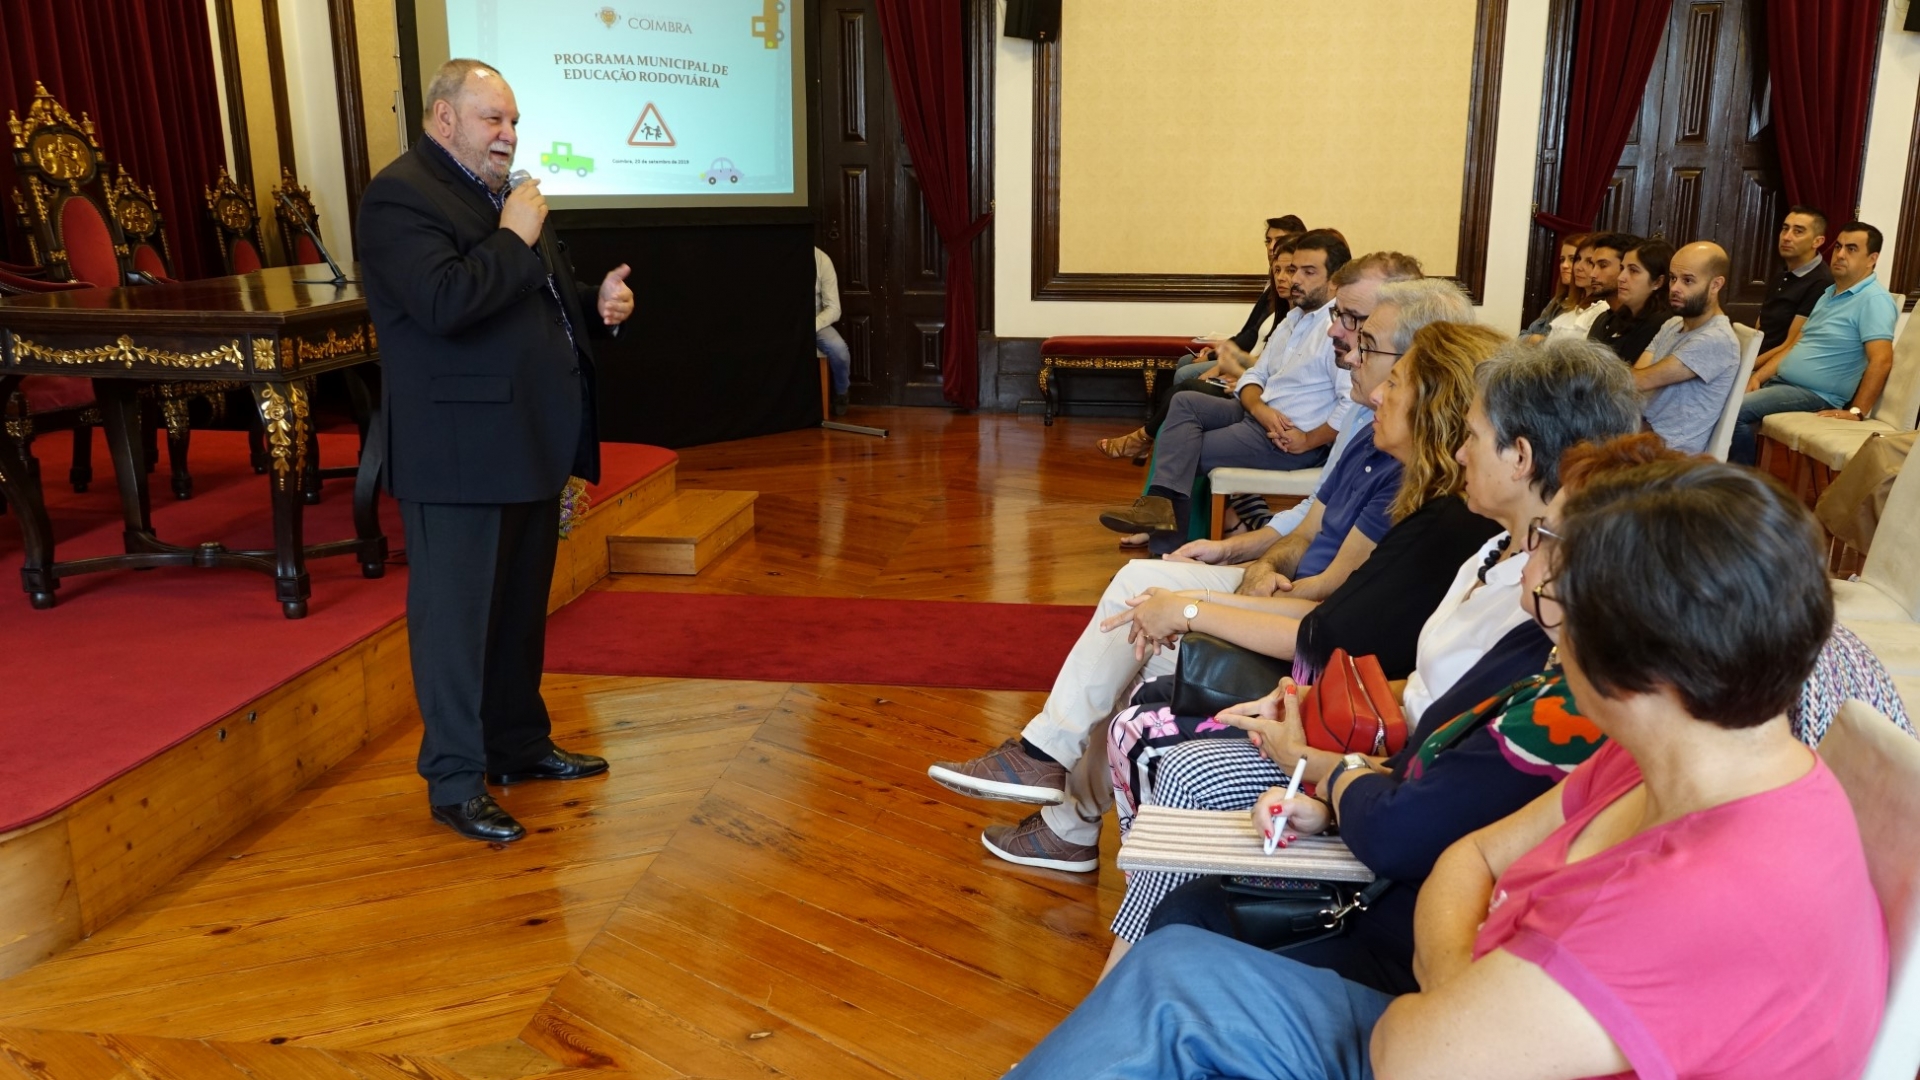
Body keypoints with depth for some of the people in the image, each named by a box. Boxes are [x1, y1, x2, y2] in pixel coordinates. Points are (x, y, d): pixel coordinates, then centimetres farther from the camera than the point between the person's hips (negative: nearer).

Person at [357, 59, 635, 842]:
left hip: (529, 445, 9)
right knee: (456, 618, -1)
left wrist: (596, 303, 6)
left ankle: (520, 745, 32)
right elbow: (445, 303, -27)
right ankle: (455, 784, 9)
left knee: (522, 609, 18)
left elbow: (540, 301, 25)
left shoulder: (500, 194, 18)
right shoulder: (400, 196, -12)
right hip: (459, 453, -9)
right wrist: (514, 238, -18)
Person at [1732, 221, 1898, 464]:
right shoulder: (1829, 293, 18)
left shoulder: (1874, 300, -12)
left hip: (1816, 395, -9)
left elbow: (1881, 361, -22)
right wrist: (1757, 377, 5)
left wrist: (1856, 412, -26)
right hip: (1780, 381, 9)